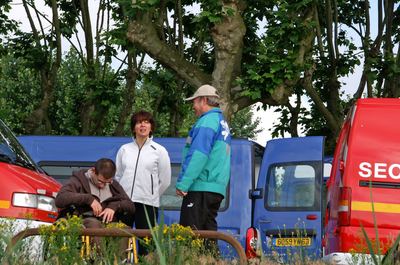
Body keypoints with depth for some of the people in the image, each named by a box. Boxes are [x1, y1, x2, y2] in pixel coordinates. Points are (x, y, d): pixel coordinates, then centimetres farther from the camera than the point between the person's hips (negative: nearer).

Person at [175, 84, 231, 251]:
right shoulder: (222, 123, 22)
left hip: (201, 187, -10)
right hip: (217, 189, 10)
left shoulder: (207, 121, -9)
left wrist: (183, 183, -20)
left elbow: (198, 155, -19)